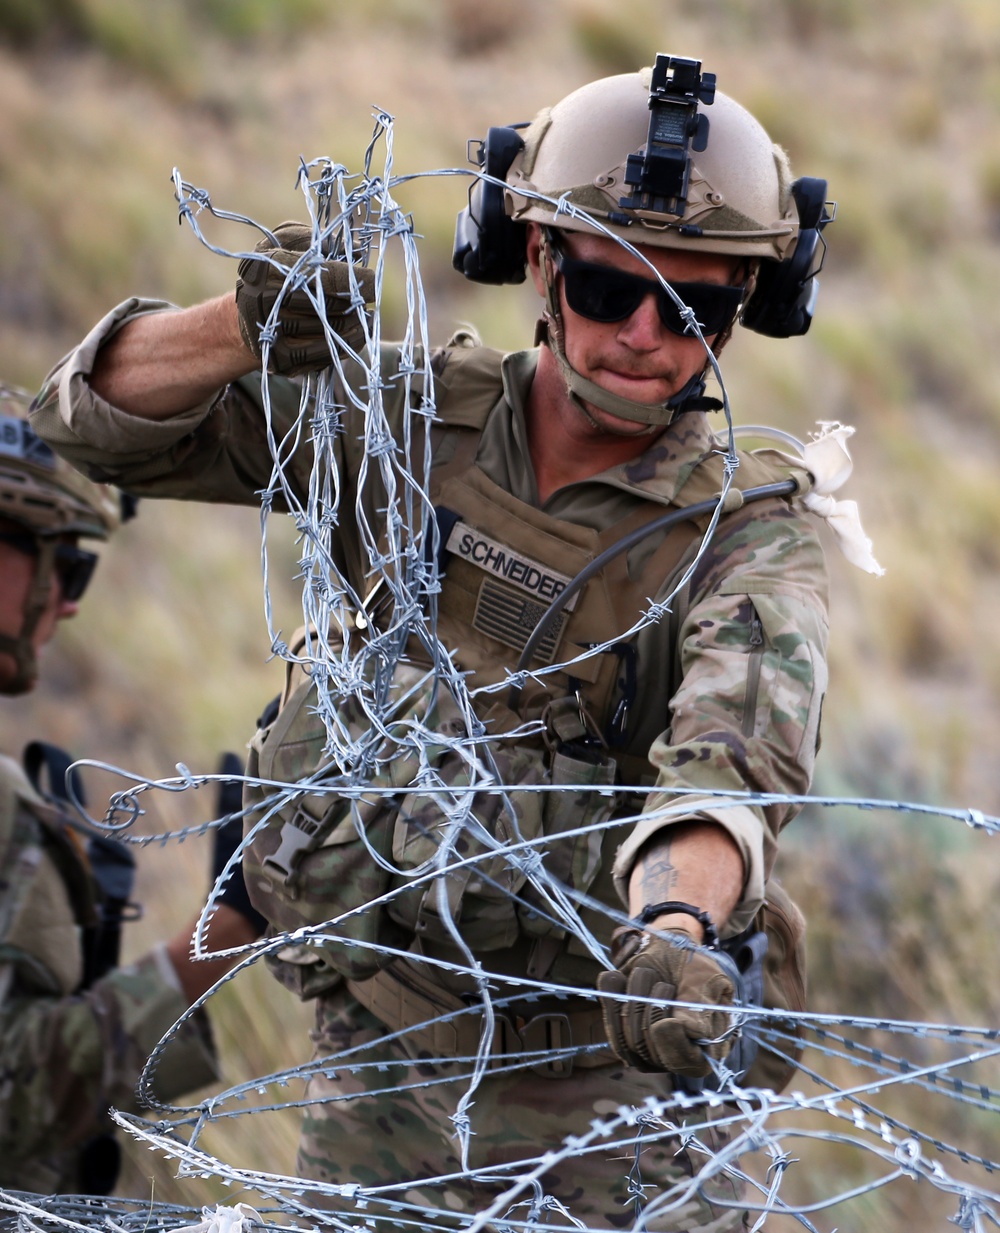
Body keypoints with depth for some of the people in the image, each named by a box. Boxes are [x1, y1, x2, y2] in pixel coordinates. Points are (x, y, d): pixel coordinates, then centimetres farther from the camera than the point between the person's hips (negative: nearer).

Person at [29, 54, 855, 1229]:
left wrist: (676, 931, -52)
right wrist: (246, 330, -20)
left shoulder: (745, 534, -10)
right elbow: (105, 418, 2)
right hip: (375, 1056, 4)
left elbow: (731, 760, -30)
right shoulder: (415, 416, 2)